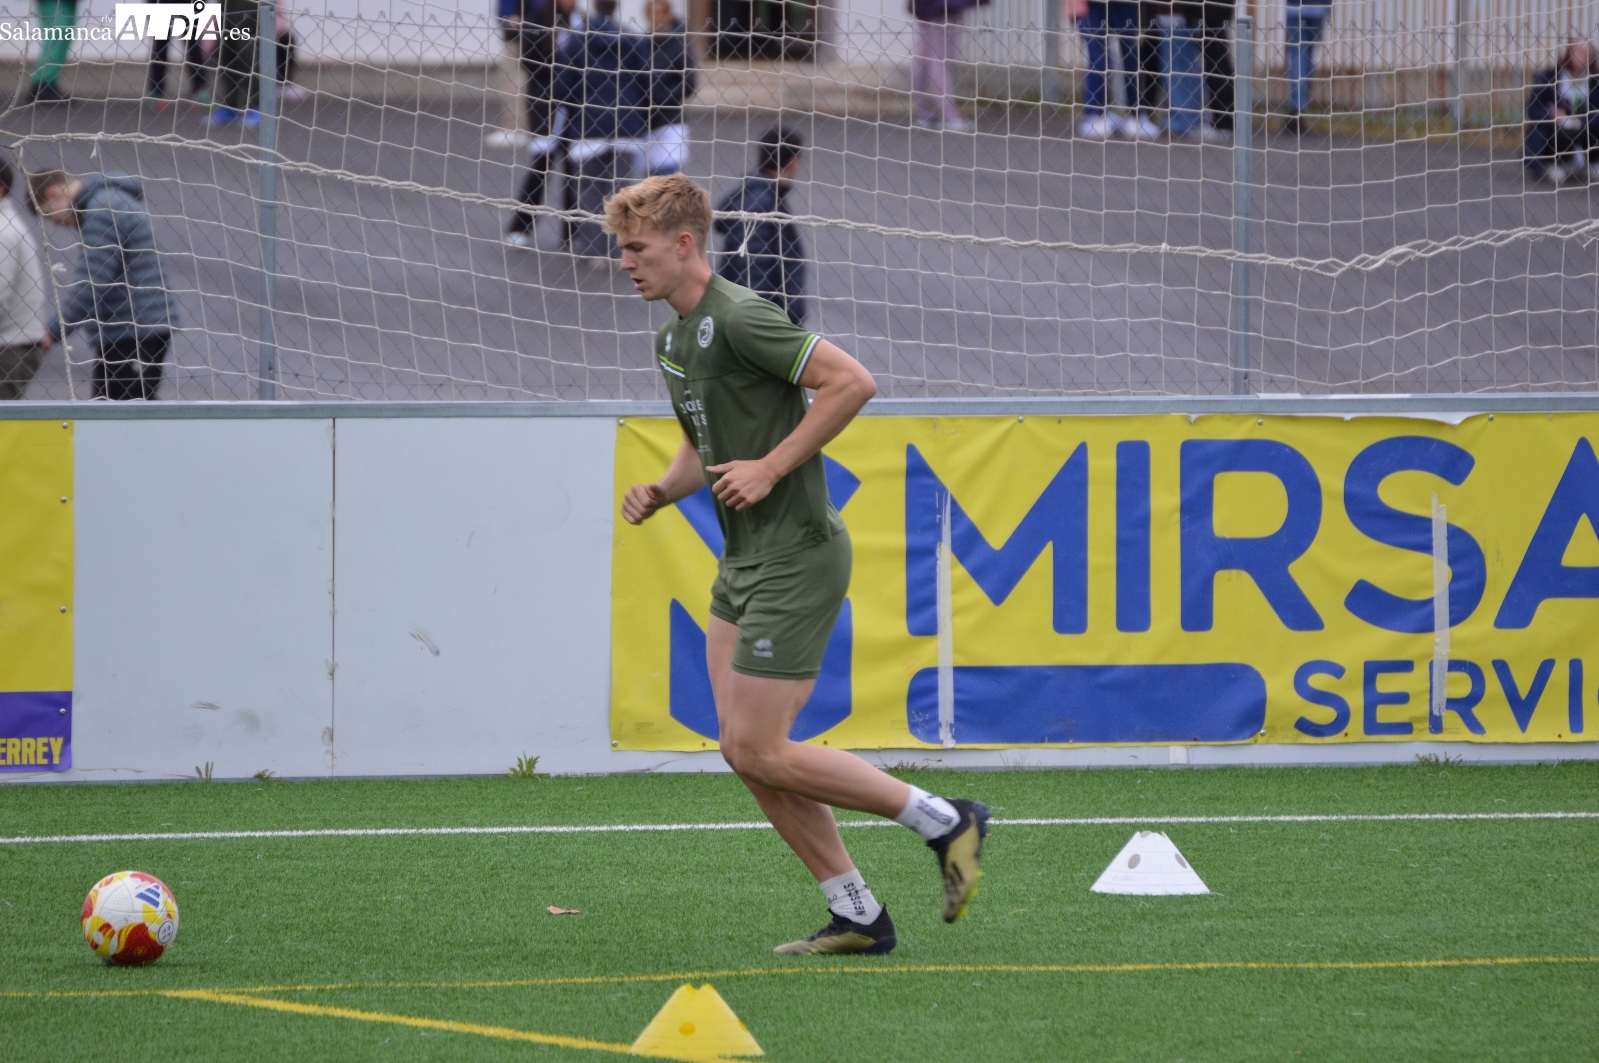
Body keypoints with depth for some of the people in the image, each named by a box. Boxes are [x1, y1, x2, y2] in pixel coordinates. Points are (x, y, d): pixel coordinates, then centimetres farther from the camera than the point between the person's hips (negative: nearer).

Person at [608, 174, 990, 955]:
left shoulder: (738, 320, -17)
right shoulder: (673, 339, 13)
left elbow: (852, 382, -24)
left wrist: (772, 467, -21)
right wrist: (660, 492, 7)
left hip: (796, 558, -10)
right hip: (743, 562, 10)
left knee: (758, 751, -9)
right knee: (745, 750, 6)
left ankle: (944, 821, 2)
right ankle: (855, 914, 11)